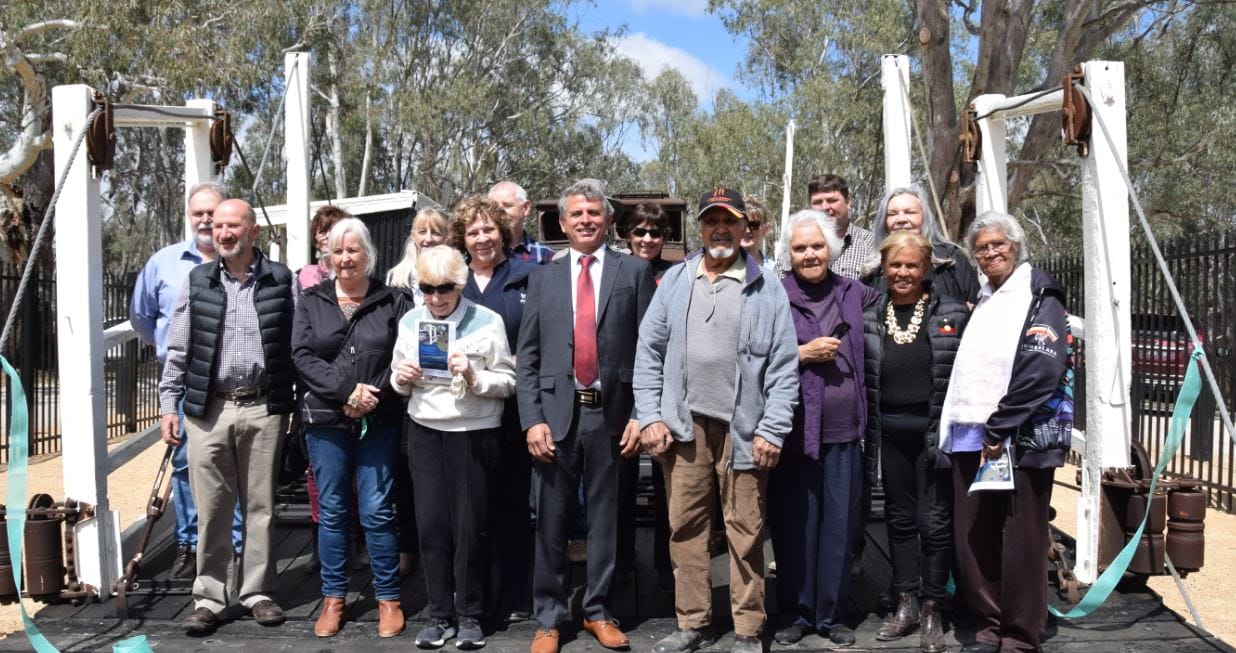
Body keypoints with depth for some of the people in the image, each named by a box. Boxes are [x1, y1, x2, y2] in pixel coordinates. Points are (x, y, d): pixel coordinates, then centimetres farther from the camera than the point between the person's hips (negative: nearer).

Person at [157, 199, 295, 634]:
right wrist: (169, 404, 2)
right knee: (211, 508, 4)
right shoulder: (197, 281, 7)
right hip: (209, 409, 1)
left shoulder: (280, 280, 3)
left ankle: (257, 592, 18)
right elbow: (178, 349, 8)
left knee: (260, 505, 7)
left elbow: (295, 345, 3)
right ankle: (209, 597, 14)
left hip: (264, 408, -1)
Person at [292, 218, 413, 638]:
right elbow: (302, 356, -3)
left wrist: (375, 394, -14)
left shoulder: (393, 302, 3)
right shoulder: (311, 302, 7)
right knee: (332, 512, 9)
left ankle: (388, 598, 13)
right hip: (326, 422, 2)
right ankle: (333, 597, 21)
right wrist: (346, 391, -14)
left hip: (379, 423, -1)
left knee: (377, 512, 1)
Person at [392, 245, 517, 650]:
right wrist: (401, 379, -7)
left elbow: (508, 381, -5)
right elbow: (400, 383, 15)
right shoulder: (410, 322, 7)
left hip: (474, 432, -3)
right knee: (431, 523, 5)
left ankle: (469, 615, 17)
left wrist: (474, 377, -22)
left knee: (469, 525, 2)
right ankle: (440, 615, 19)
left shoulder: (487, 322, -6)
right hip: (425, 430, 4)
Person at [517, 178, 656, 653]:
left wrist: (641, 415, -5)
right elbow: (527, 356, 6)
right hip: (557, 413, 1)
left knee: (605, 519, 9)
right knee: (551, 521, 7)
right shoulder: (543, 278, 9)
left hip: (611, 413, -1)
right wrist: (532, 419, -3)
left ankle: (597, 611, 24)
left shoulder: (634, 272, 4)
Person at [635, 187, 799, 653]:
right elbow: (649, 353, 8)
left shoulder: (766, 288, 1)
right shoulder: (674, 282, 8)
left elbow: (784, 366, -1)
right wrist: (650, 417, 1)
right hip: (683, 425, 2)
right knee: (686, 528, 8)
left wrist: (772, 430, -7)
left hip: (743, 428, -2)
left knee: (746, 532, 4)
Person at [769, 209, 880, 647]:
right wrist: (802, 353, -11)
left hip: (843, 430, 3)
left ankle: (831, 615, 20)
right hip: (795, 430, -3)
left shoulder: (854, 294, 10)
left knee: (840, 525, 7)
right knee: (794, 525, 3)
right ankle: (796, 614, 17)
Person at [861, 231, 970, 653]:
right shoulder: (870, 317, 5)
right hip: (890, 434, 3)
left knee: (935, 522, 2)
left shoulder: (952, 314, -1)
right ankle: (905, 606, 23)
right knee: (900, 519, 12)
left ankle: (932, 612, 15)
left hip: (934, 432, -3)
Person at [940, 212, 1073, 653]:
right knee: (972, 539, 8)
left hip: (1020, 440, -7)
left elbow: (1041, 372, -15)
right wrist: (956, 427, 11)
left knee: (1020, 543, -2)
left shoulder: (1039, 297, -2)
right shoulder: (981, 301, 20)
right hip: (970, 437, 7)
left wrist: (999, 430, -17)